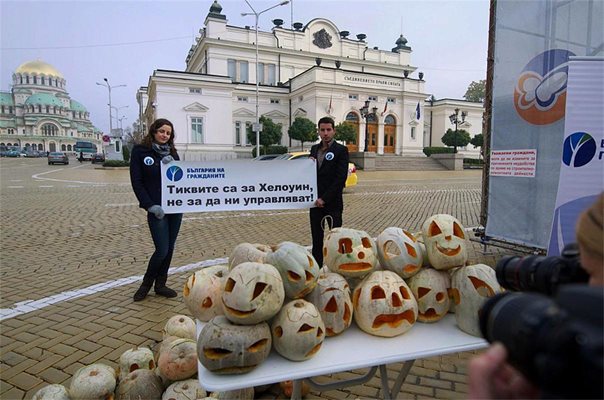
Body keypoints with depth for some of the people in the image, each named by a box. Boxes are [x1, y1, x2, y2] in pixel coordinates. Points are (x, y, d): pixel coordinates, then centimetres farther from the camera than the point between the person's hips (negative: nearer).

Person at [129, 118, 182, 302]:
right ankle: (146, 283, 17)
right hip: (157, 209, -5)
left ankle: (160, 284, 25)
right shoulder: (140, 151, -1)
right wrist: (151, 206, -14)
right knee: (162, 250, -7)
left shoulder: (172, 153, 10)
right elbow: (137, 182, -6)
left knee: (169, 248, 9)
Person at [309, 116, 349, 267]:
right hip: (316, 202, 6)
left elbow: (341, 178, -13)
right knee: (316, 239, 11)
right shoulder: (314, 149, 12)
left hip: (332, 203, -5)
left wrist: (324, 199, -15)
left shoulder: (341, 150, -7)